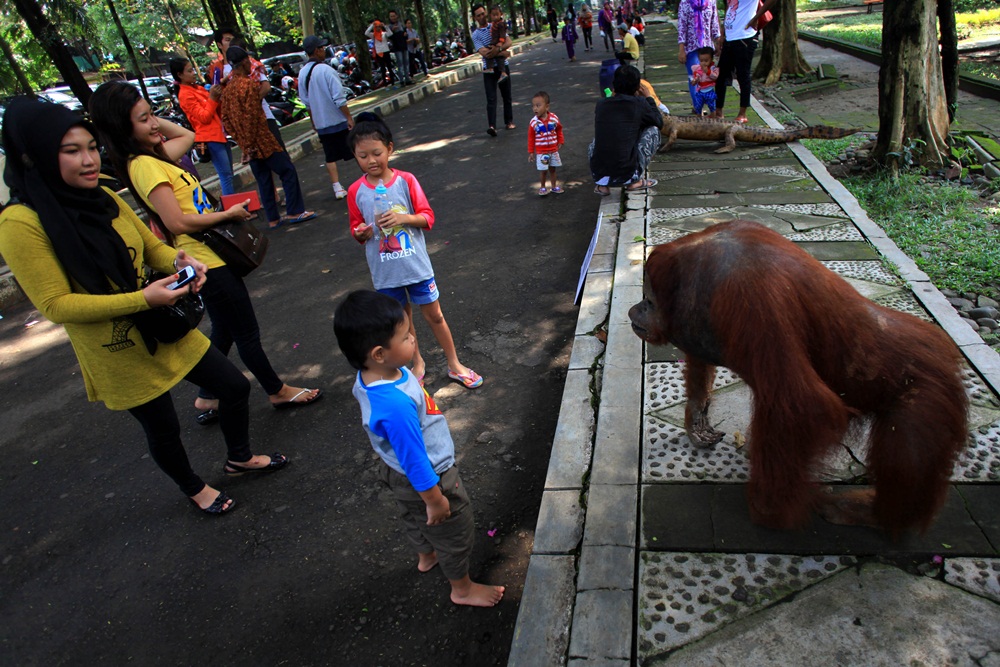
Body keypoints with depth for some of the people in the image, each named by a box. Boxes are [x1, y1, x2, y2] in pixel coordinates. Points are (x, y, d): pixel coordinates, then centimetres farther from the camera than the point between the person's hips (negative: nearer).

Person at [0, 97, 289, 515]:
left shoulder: (104, 197, -2)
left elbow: (151, 246, 8)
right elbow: (55, 305, -21)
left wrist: (178, 262, -16)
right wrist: (143, 299, -31)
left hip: (167, 328, 6)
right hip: (119, 356, -6)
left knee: (235, 386, 13)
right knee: (163, 430, 14)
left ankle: (239, 458, 41)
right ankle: (194, 489, 44)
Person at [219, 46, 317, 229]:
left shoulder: (228, 88, 11)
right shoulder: (249, 84, -13)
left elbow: (225, 117, 12)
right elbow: (251, 115, -19)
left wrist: (241, 139, 14)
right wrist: (250, 143, -15)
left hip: (247, 144, 8)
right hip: (262, 140, -8)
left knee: (263, 180, 12)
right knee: (288, 171, 1)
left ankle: (273, 219, 14)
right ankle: (295, 212, 1)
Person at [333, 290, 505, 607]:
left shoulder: (368, 376, -15)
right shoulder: (395, 405, -44)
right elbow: (415, 461, -31)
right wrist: (435, 500, -17)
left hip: (400, 474, 8)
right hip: (426, 479, -8)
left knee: (414, 518, 34)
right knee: (454, 532, 18)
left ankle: (426, 557, 65)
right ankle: (463, 589, 45)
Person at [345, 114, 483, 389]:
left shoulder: (405, 180, -9)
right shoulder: (356, 191, -5)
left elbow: (428, 217, -8)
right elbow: (356, 229, 5)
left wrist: (404, 217, -26)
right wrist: (361, 233, -18)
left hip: (416, 265, -2)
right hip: (385, 271, 2)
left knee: (434, 315, 10)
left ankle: (455, 365, 25)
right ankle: (418, 363, 38)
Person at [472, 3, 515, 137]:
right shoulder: (476, 35, -1)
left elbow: (508, 42, -6)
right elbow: (484, 53, -14)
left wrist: (497, 49, -22)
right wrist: (501, 50, -14)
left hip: (503, 66, 3)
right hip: (488, 70, -3)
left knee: (507, 96, 11)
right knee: (491, 99, -11)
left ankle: (509, 121, 24)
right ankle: (492, 126, -19)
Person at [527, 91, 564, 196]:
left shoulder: (554, 118, -10)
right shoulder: (533, 122, -15)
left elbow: (559, 130, 8)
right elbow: (531, 138, -7)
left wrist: (560, 141, 4)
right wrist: (531, 152, -6)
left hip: (553, 150, 2)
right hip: (541, 151, -2)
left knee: (552, 169, 14)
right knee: (543, 170, 4)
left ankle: (554, 187, 29)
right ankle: (543, 187, 23)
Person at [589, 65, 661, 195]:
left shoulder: (601, 103, 7)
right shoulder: (639, 103, -2)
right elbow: (659, 122, 16)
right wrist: (649, 98, 26)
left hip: (598, 175, 3)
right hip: (626, 174, -3)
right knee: (653, 130, 17)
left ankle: (602, 185, 14)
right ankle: (635, 181, 12)